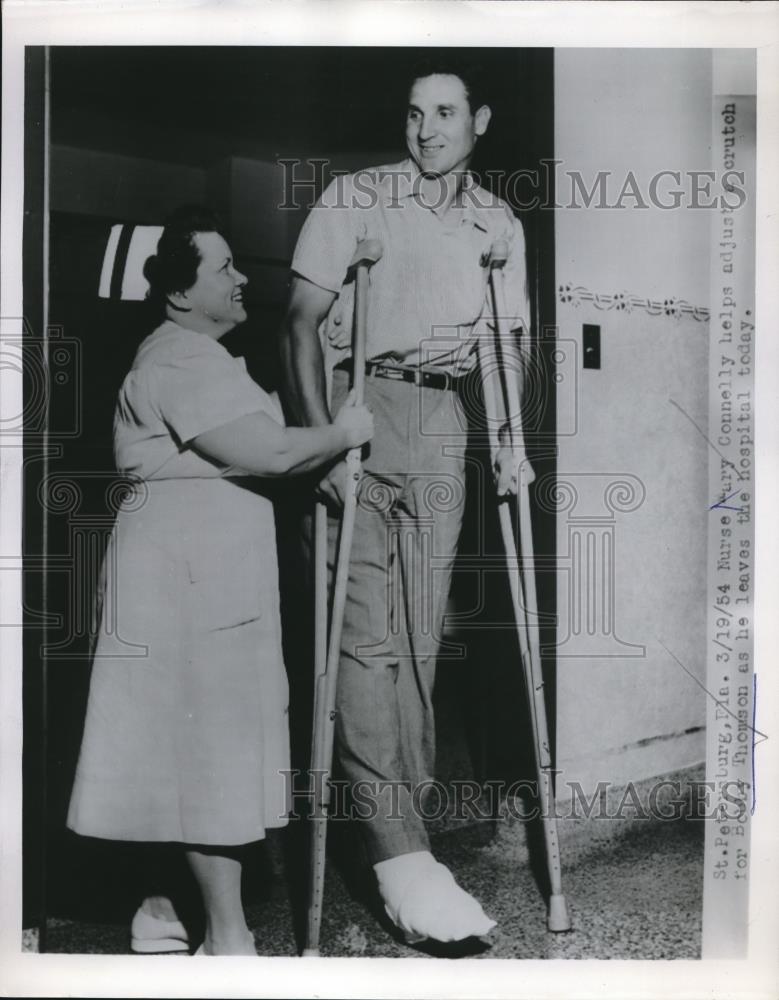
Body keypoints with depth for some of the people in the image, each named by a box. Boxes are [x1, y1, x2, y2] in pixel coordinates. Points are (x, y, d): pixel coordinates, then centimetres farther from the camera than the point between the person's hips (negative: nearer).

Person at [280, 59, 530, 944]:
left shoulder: (499, 224, 15)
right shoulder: (355, 199, 2)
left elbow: (509, 341, 18)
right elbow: (303, 321, -3)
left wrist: (508, 439, 4)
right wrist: (319, 437, -13)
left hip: (442, 421, 4)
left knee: (419, 635, 4)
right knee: (365, 633, -11)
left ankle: (399, 824, 15)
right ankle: (400, 853, -9)